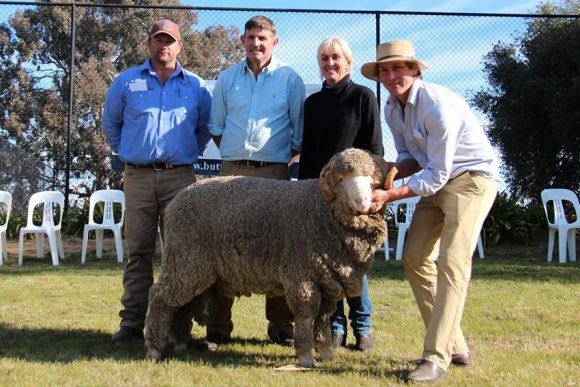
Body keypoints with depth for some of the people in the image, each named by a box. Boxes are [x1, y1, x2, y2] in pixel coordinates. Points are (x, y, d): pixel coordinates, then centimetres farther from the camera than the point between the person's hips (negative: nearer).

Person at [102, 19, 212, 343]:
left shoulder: (196, 87, 9)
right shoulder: (126, 82, 9)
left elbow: (206, 128, 18)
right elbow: (110, 124, 18)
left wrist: (191, 153, 9)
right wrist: (126, 153, 12)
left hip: (180, 176, 0)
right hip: (138, 176, 0)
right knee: (138, 251, 2)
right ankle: (132, 321, 6)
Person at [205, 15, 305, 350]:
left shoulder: (290, 79, 4)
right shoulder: (227, 78, 11)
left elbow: (301, 134, 6)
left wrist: (282, 160, 0)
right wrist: (234, 155, 8)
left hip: (275, 174, -2)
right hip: (233, 171, 2)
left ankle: (281, 326, 11)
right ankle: (218, 326, 6)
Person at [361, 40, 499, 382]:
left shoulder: (438, 104, -25)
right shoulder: (393, 108, 2)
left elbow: (437, 173, -25)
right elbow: (412, 159, 7)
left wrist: (390, 196, -27)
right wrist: (391, 169, -15)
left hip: (471, 178, -9)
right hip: (438, 180, 9)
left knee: (452, 262, -18)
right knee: (415, 258, 3)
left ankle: (437, 356, -16)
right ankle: (455, 347, 12)